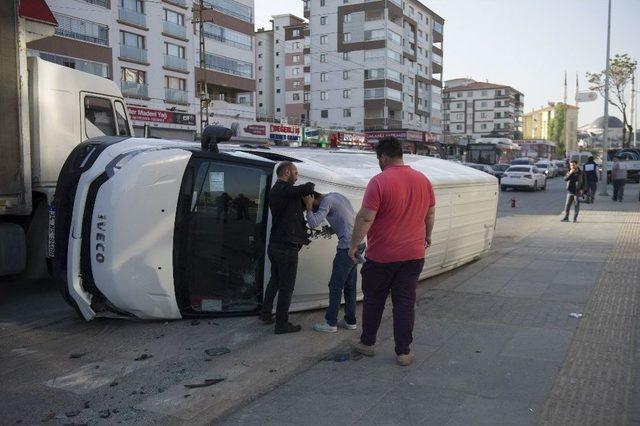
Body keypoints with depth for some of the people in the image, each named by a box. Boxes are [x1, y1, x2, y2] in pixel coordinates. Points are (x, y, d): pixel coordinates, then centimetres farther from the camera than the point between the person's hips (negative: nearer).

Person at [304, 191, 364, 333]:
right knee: (350, 285, 14)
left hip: (347, 246, -9)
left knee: (336, 286, -1)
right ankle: (350, 321, 20)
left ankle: (331, 323, 5)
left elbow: (313, 223, -21)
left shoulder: (326, 201, -10)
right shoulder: (336, 195, 16)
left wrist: (308, 207, -5)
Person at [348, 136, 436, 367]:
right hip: (413, 254, 4)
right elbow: (430, 214, 13)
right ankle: (404, 352, 13)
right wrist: (427, 236, 29)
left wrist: (354, 244, -7)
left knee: (373, 299, 14)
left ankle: (367, 343, 28)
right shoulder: (423, 180, 3)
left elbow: (365, 218, -18)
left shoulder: (379, 181, -16)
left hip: (381, 255, -4)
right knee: (405, 303, 10)